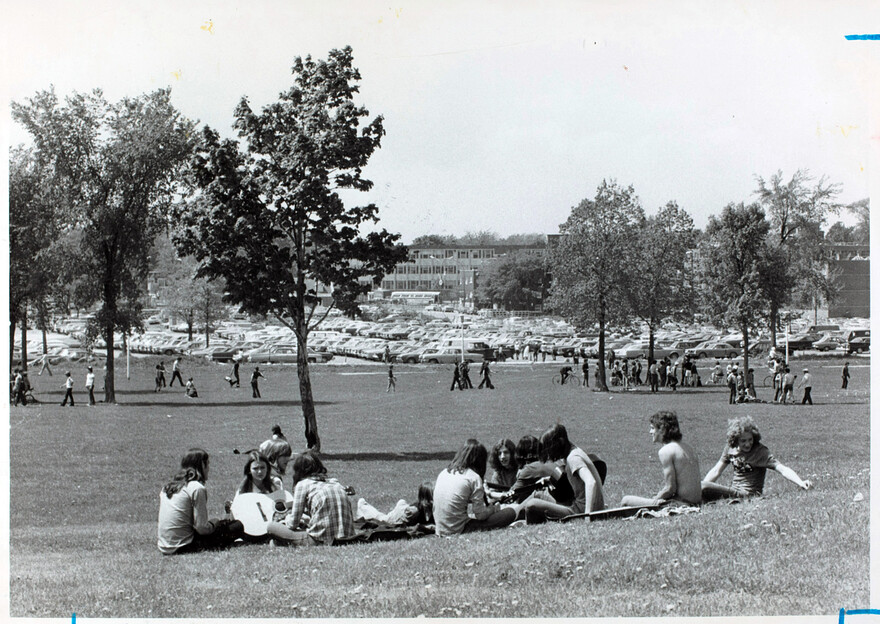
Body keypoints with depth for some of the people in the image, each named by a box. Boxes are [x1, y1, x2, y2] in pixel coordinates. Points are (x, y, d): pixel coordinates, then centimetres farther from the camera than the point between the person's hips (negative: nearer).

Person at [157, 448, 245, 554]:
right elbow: (202, 528, -15)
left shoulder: (168, 487, 11)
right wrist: (214, 524, 6)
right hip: (182, 547, -8)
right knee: (237, 526, -3)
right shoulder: (197, 488, -13)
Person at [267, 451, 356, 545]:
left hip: (319, 541, -6)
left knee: (271, 526, 7)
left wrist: (287, 520, 26)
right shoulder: (335, 483, 17)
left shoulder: (303, 484, 2)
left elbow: (293, 523, 0)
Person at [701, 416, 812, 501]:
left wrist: (800, 483, -40)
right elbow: (716, 471, 11)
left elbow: (782, 469, -23)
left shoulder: (761, 452, -13)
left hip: (748, 495, -7)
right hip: (732, 491, 7)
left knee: (704, 487, -27)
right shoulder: (730, 448, 4)